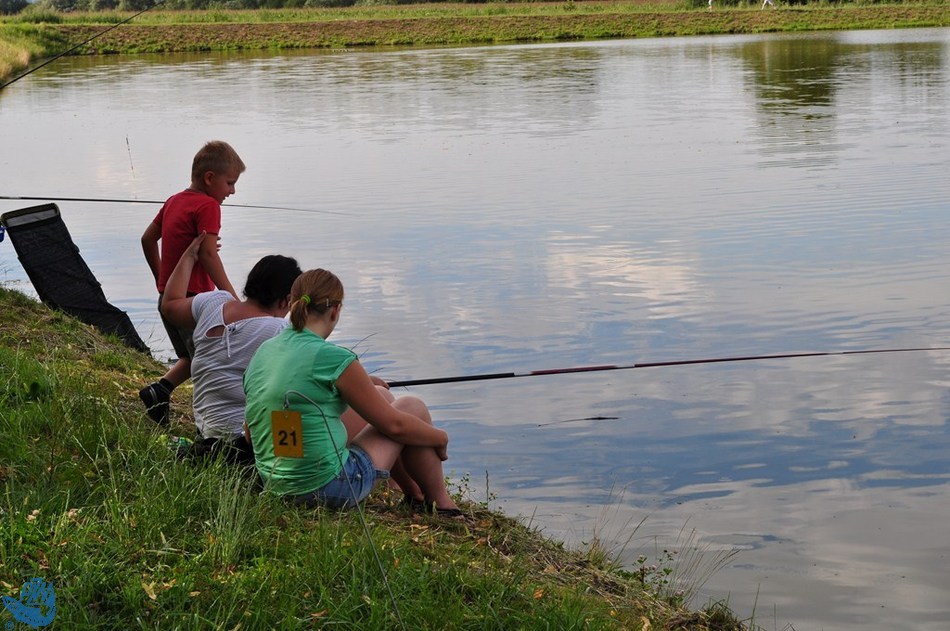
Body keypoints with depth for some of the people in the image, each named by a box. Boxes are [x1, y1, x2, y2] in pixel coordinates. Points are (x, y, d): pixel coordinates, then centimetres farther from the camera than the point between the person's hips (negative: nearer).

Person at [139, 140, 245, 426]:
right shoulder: (207, 206, -13)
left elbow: (148, 238, 19)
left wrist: (161, 278, 27)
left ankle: (159, 389, 7)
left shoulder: (174, 201, 13)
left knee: (192, 358, 22)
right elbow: (208, 255, -22)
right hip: (194, 297, -9)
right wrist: (231, 295, -22)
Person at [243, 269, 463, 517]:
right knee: (413, 407, 10)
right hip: (332, 490, -8)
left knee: (381, 396, 25)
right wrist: (440, 437, 10)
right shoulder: (334, 359, -18)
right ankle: (442, 504, 23)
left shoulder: (262, 352, 4)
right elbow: (394, 425, -10)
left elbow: (250, 435, 15)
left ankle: (414, 494, 39)